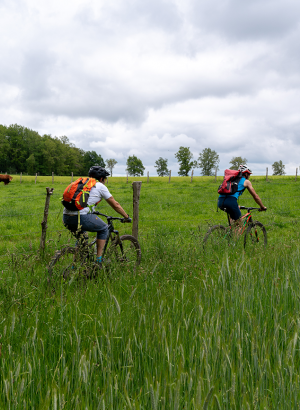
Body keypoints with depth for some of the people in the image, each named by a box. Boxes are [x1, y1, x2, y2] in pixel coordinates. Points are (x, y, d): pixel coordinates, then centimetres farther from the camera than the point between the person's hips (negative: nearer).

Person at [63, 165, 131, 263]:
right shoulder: (100, 186, 9)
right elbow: (115, 205, 15)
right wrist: (127, 217, 28)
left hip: (66, 218, 7)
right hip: (81, 218, -7)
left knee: (81, 235, 34)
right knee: (104, 229, 20)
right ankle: (99, 260, 17)